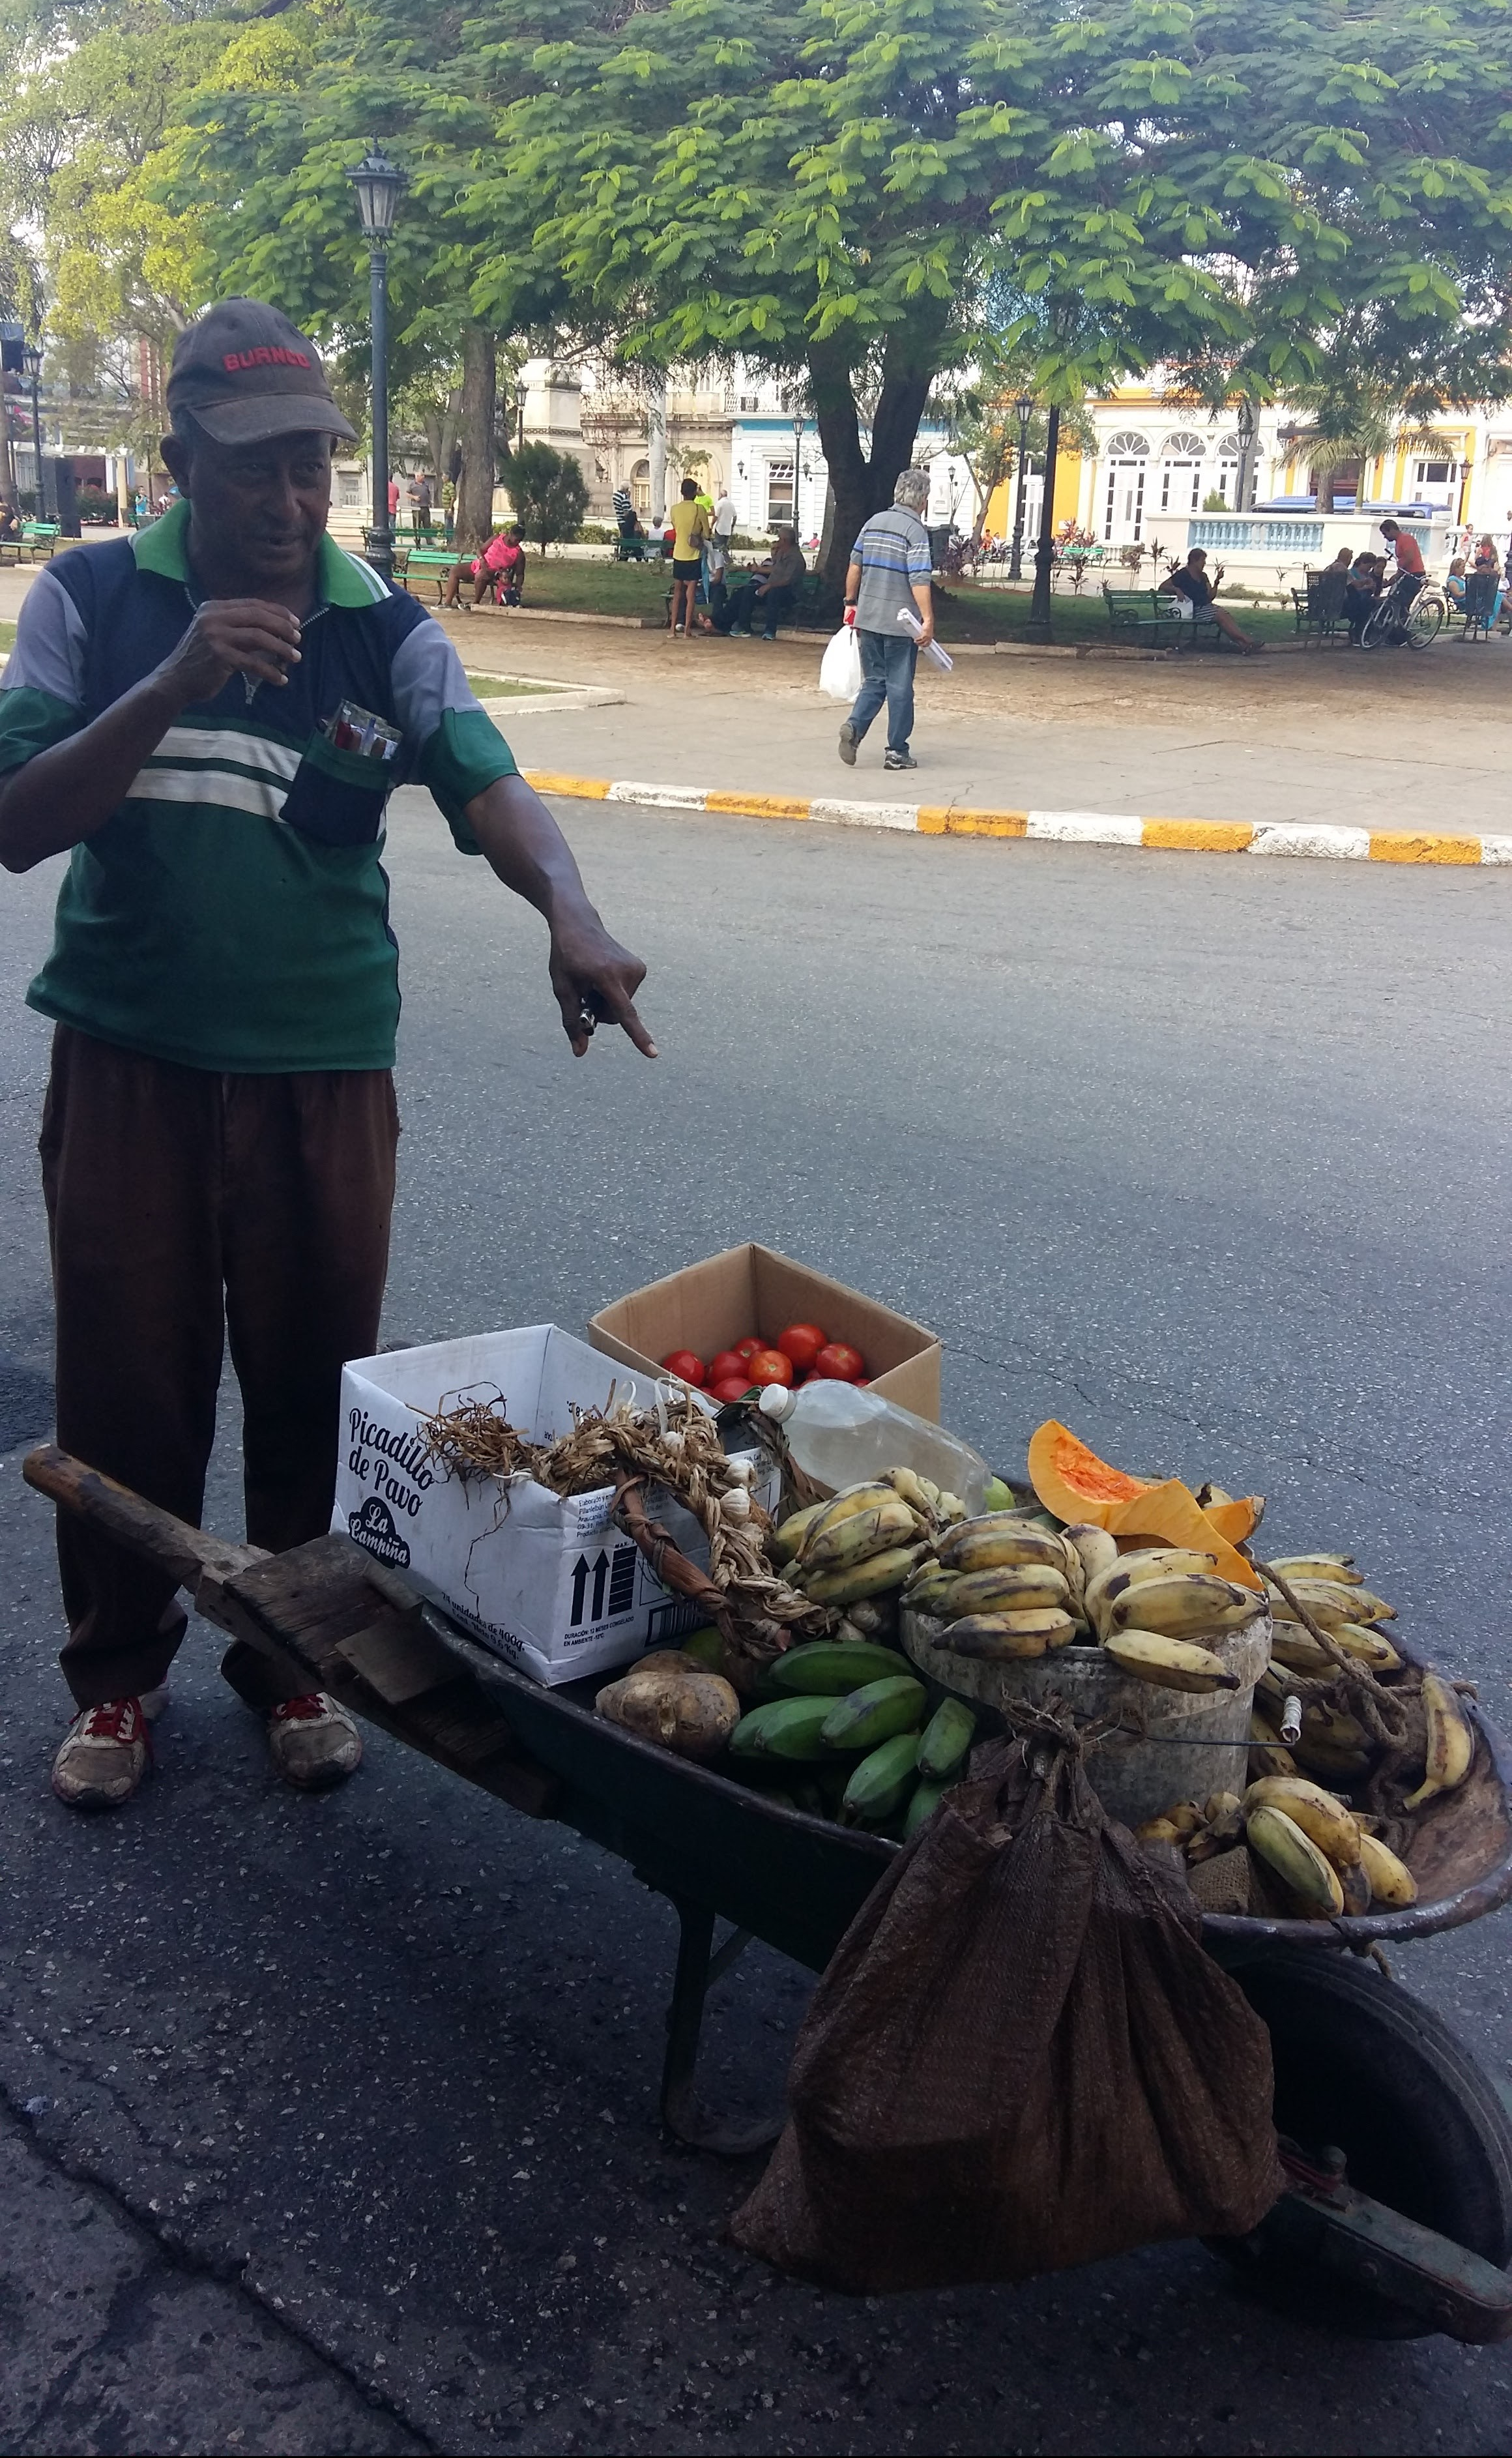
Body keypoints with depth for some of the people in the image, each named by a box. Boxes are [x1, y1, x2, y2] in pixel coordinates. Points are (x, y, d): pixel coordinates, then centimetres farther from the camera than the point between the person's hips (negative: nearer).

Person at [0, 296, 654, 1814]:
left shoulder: (387, 634, -2)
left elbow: (488, 790, -17)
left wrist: (569, 914, -39)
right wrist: (177, 686, -24)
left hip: (324, 1070, 1)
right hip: (126, 1061, 0)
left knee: (312, 1387, 11)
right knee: (124, 1387, 9)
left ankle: (293, 1662, 33)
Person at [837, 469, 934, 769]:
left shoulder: (874, 522, 9)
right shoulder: (916, 530, -11)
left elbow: (855, 566, 12)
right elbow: (919, 579, -19)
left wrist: (851, 603, 22)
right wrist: (928, 620, -20)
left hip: (868, 618, 6)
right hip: (901, 621, -6)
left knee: (874, 680, 14)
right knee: (900, 686, 4)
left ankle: (854, 726, -10)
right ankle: (897, 751, 9)